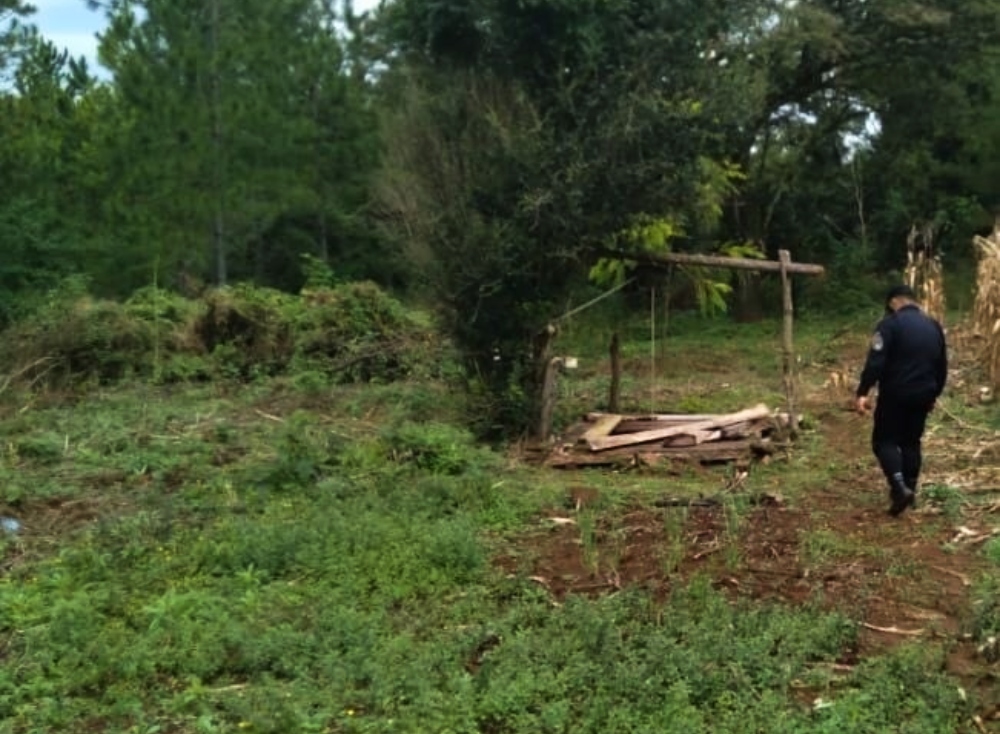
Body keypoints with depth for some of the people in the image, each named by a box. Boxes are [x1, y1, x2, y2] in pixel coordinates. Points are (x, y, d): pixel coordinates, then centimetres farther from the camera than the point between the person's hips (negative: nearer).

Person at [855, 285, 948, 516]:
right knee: (911, 441, 16)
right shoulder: (934, 326, 12)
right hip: (923, 395, 6)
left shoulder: (890, 324, -10)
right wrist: (934, 394, 29)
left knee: (884, 440, 1)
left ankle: (900, 488, -15)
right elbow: (942, 366, 19)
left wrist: (862, 392, -18)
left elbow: (875, 362, -19)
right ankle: (909, 489, 18)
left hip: (896, 394, -6)